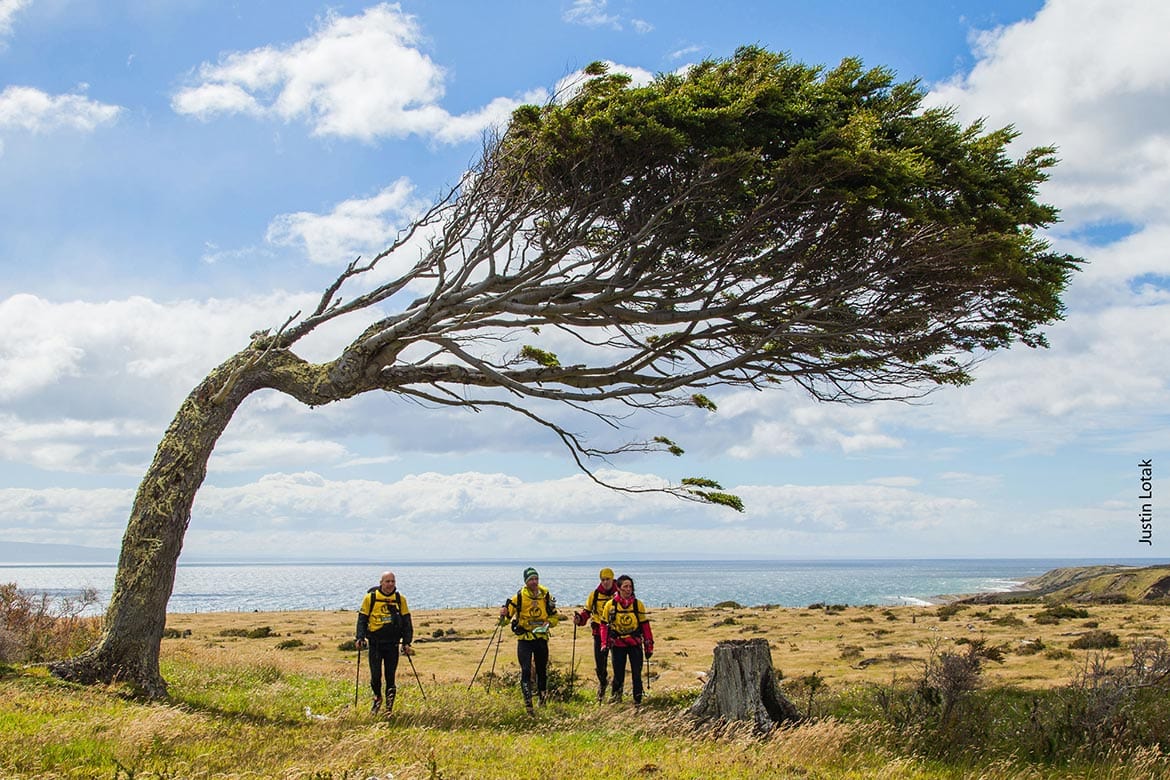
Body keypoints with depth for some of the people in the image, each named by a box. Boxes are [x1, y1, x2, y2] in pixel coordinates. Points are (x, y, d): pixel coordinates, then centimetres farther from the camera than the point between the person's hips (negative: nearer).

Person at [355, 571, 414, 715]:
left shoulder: (400, 599, 6)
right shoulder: (370, 597, 0)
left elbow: (406, 622, 11)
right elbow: (362, 619, 4)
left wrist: (407, 642, 5)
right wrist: (360, 638, -6)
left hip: (392, 644, 1)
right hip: (375, 643, -1)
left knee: (391, 677, 1)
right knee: (375, 675, -1)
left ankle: (389, 707, 12)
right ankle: (377, 698, 25)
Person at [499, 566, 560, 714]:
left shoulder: (546, 595, 2)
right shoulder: (520, 596, -6)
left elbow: (554, 615, 11)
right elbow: (509, 610, -12)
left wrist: (548, 623, -8)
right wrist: (504, 613, -35)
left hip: (541, 637, 3)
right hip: (524, 638, -3)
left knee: (542, 670, 15)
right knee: (526, 670, -10)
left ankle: (543, 698, 34)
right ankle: (528, 702, -8)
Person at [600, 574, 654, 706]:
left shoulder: (638, 604, 0)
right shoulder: (611, 605, -2)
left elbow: (645, 625, 4)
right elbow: (604, 625, 5)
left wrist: (649, 646, 4)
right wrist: (605, 643, -1)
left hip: (635, 644, 0)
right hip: (617, 644, 0)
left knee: (636, 674, -3)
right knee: (618, 674, 7)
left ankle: (637, 701, 7)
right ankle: (615, 695, 32)